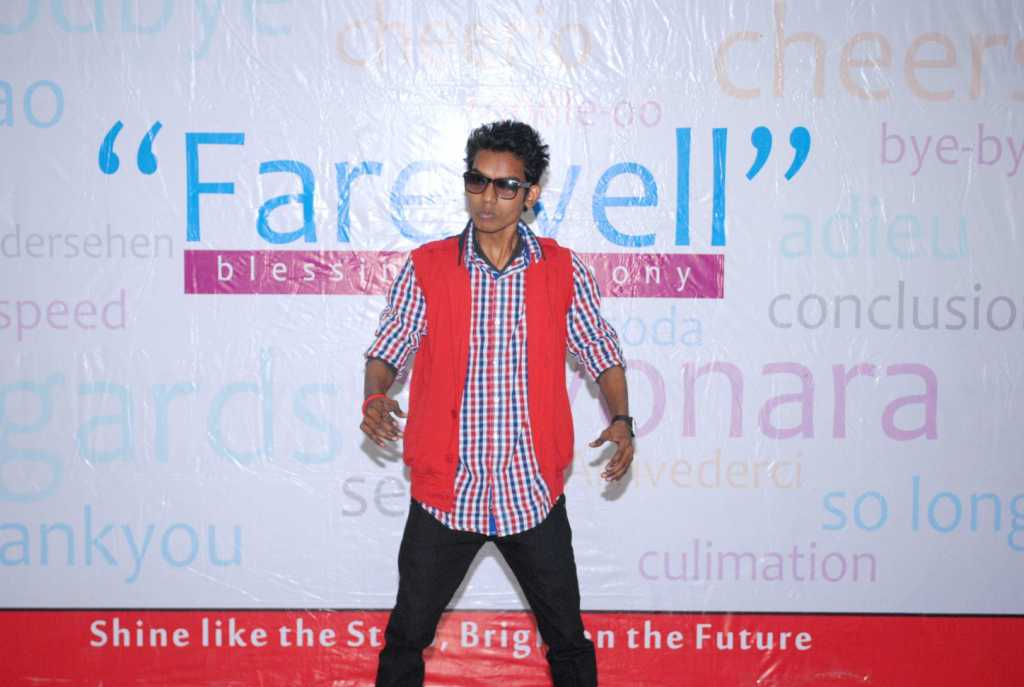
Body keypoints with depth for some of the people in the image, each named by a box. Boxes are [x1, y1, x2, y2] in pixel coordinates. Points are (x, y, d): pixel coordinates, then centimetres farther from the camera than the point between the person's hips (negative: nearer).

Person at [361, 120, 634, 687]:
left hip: (533, 494, 1)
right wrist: (374, 397, -17)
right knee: (406, 638, 11)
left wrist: (620, 420, -9)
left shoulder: (564, 272, 0)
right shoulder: (426, 268, -2)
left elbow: (603, 354, 7)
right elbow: (386, 349, 4)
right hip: (445, 491, 0)